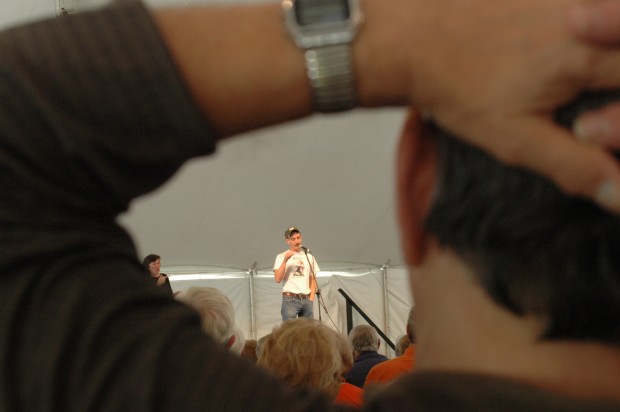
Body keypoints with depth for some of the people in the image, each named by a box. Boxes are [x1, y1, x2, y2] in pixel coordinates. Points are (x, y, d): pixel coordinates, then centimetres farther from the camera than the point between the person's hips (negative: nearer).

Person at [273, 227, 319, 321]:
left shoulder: (309, 256, 15)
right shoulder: (281, 257, 4)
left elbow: (313, 280, 17)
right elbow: (278, 279, -9)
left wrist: (311, 298, 5)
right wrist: (285, 260, -17)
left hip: (307, 299, 4)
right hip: (290, 299, -4)